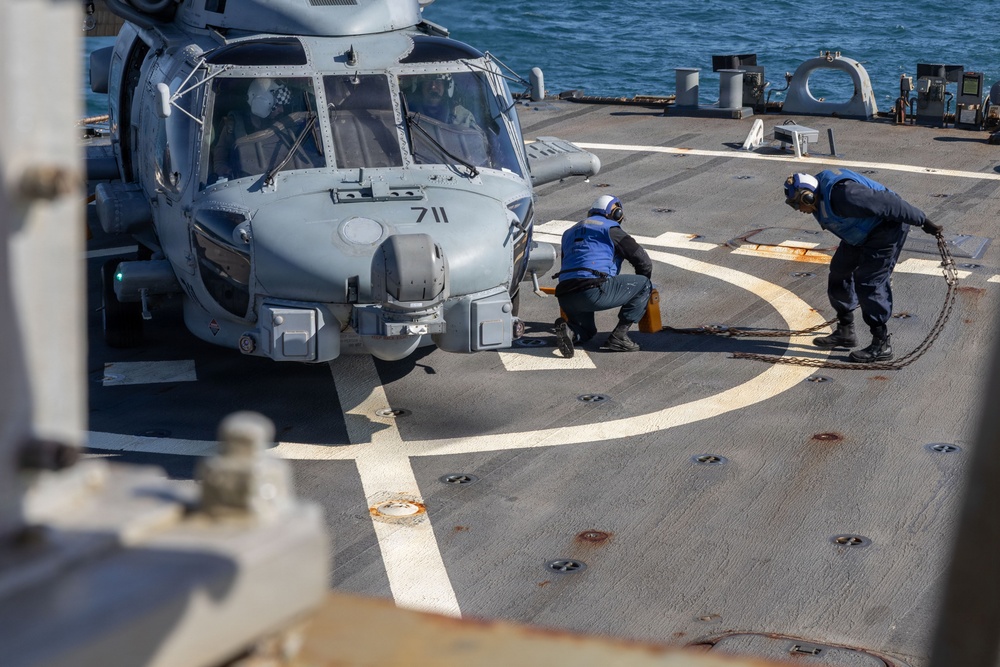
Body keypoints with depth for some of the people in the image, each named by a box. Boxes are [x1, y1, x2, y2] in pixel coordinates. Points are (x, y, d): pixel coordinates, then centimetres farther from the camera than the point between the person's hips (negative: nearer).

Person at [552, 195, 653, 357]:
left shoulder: (569, 232, 32)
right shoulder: (610, 228, 9)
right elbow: (643, 261, 7)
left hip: (565, 297, 7)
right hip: (594, 291, -7)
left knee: (587, 331, 34)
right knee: (643, 285, 9)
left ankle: (568, 330, -3)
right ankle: (618, 336, 2)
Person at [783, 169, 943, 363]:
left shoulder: (842, 195, -34)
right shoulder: (820, 196, -2)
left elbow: (887, 203, -31)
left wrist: (924, 223, -24)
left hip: (886, 229, -10)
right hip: (861, 234, 10)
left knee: (868, 283, -13)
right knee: (839, 272, 14)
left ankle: (882, 345, -5)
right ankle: (845, 332, 27)